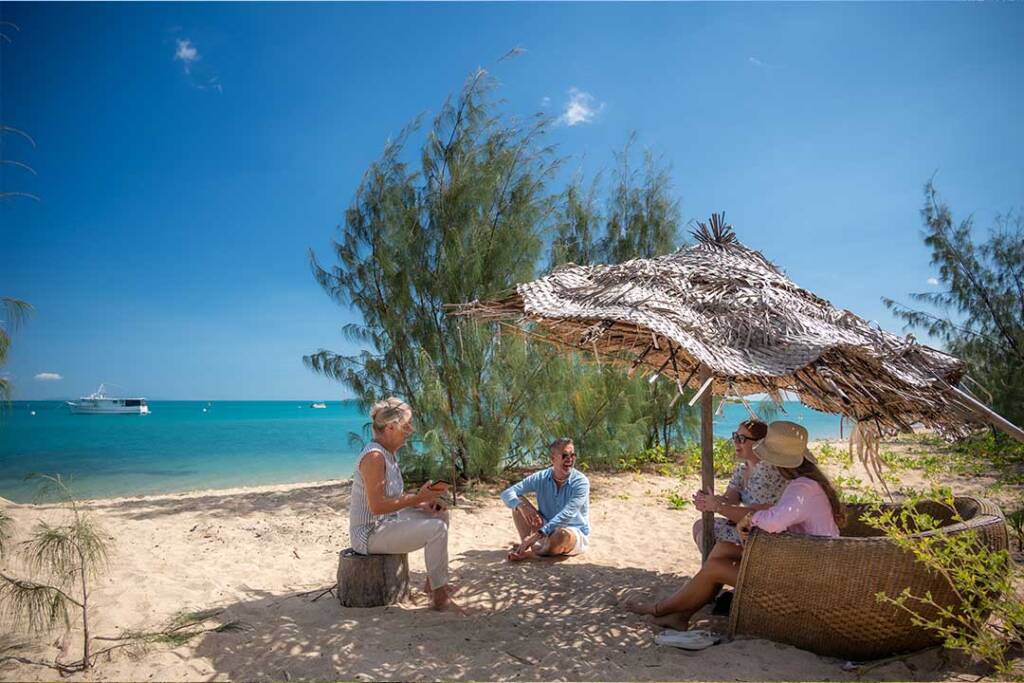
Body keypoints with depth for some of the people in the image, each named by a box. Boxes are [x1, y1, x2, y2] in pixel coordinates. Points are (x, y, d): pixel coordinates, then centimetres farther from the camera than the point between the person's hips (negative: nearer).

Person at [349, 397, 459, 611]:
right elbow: (377, 506, -29)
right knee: (437, 529, -21)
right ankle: (439, 597, -8)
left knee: (440, 515, 13)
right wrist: (418, 498, -25)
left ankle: (433, 582, 20)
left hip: (386, 523, 10)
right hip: (370, 534, -10)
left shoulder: (388, 453, 8)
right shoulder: (374, 456, -23)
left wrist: (422, 502, -1)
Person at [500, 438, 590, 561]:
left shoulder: (581, 482, -20)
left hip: (577, 536, -4)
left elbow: (566, 515, -31)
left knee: (565, 534, -40)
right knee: (518, 503, -11)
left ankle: (529, 553, -18)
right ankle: (526, 546, -20)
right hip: (548, 530, 4)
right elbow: (507, 493, -8)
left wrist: (535, 536, -38)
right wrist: (521, 506, -32)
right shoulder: (541, 478, -8)